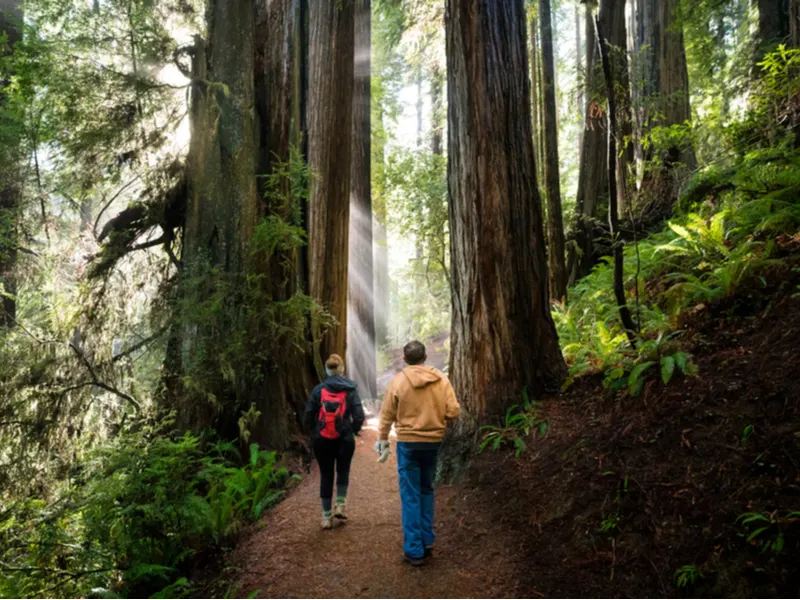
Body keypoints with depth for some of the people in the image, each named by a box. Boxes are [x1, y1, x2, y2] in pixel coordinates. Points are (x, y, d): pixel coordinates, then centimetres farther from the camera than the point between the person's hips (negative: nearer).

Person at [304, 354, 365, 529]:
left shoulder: (318, 389, -2)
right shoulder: (350, 389, -6)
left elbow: (308, 415, -3)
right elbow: (359, 416, -11)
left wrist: (314, 431, 13)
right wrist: (353, 430, 7)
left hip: (321, 440, 1)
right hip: (345, 439, -1)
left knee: (326, 475, 12)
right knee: (343, 472, 22)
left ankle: (326, 517, 15)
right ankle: (340, 505, 10)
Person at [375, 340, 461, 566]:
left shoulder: (399, 380, -8)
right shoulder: (441, 379, -4)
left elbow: (387, 414, -3)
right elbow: (454, 411, -5)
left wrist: (382, 439, 11)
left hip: (408, 443, -3)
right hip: (433, 442, 3)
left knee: (410, 497, 4)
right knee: (427, 491, 19)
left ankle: (414, 550, 8)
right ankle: (427, 542, 24)